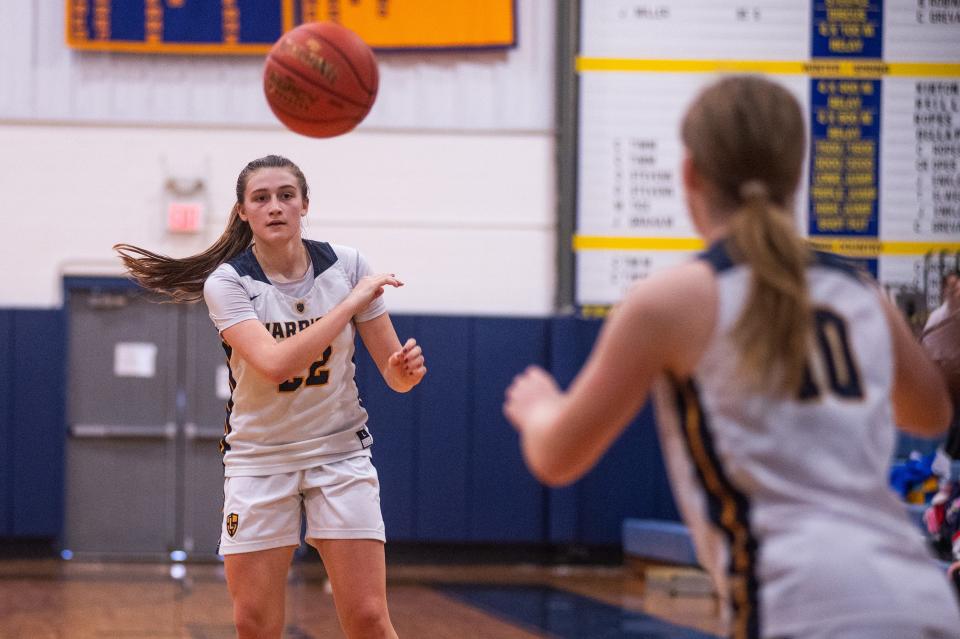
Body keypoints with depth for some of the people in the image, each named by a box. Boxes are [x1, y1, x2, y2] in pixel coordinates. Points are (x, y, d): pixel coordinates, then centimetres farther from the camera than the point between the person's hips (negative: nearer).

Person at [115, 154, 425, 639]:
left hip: (340, 452, 1)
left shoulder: (346, 266, -5)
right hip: (259, 459, -1)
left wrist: (406, 369, -26)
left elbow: (394, 373, -2)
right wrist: (353, 300, -25)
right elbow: (275, 364, -28)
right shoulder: (227, 282, -11)